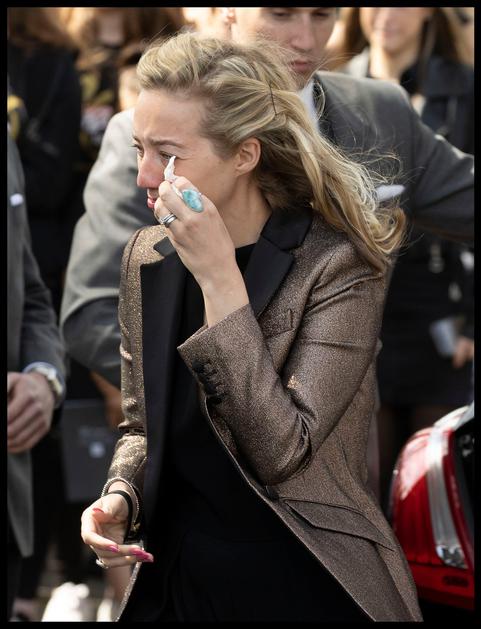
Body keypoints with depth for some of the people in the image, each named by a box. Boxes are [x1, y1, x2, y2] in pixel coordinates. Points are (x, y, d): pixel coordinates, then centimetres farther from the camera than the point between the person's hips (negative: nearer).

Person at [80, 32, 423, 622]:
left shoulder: (337, 263, -15)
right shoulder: (145, 257, 1)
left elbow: (282, 452, -23)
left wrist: (219, 278, -25)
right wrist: (119, 495, -9)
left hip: (305, 588, -5)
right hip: (176, 579, 5)